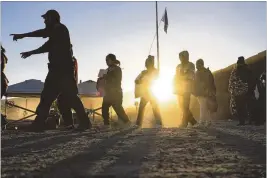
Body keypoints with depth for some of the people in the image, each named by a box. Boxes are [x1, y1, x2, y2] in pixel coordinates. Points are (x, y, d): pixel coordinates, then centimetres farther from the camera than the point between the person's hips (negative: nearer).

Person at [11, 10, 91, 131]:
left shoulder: (60, 28, -1)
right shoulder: (55, 34, 26)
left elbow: (44, 33, -14)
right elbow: (47, 46, 35)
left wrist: (23, 35, -10)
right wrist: (31, 53, 42)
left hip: (63, 68, -10)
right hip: (57, 69, 10)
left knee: (71, 96, -13)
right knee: (47, 96, 5)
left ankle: (85, 122, -11)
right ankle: (39, 123, 6)